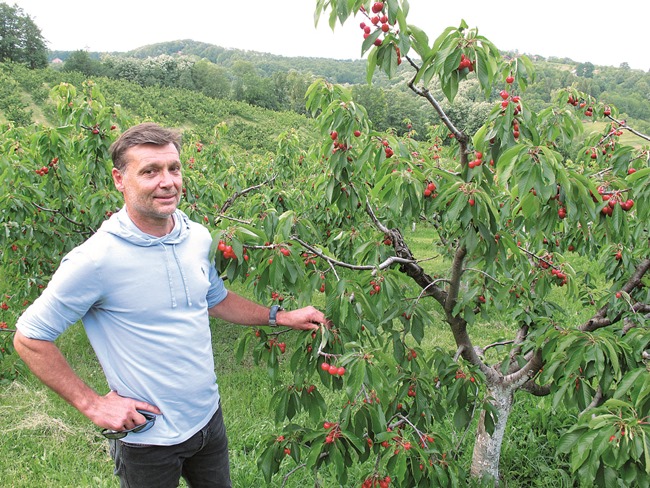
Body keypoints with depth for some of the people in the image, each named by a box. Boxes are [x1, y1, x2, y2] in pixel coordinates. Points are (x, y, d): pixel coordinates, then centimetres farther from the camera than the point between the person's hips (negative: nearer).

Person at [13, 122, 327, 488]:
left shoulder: (198, 237, -4)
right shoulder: (96, 260, -23)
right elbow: (29, 338, -13)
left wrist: (281, 317, 8)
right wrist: (92, 404, -14)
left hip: (209, 417, 6)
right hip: (147, 438, -5)